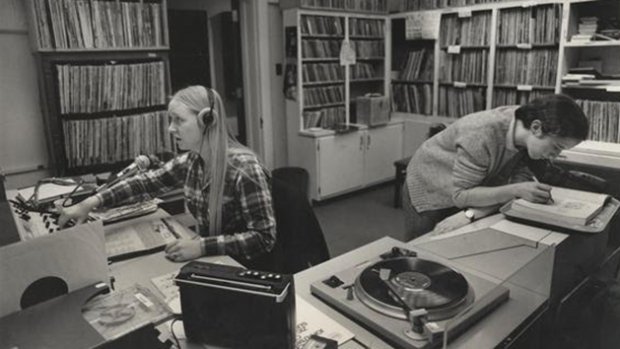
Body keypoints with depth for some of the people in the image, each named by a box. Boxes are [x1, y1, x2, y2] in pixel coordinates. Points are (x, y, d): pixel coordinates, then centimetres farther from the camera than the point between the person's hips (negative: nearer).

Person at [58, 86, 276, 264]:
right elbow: (146, 182, 6)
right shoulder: (191, 162, -2)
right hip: (210, 262, 6)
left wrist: (202, 246, -31)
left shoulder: (244, 169, -25)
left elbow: (264, 237, -24)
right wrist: (92, 202, -5)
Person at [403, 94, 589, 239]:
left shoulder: (528, 139, -17)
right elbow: (460, 195, -31)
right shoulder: (482, 136, -36)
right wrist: (517, 190, -39)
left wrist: (470, 214, -31)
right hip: (429, 191, -5)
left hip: (460, 195, 5)